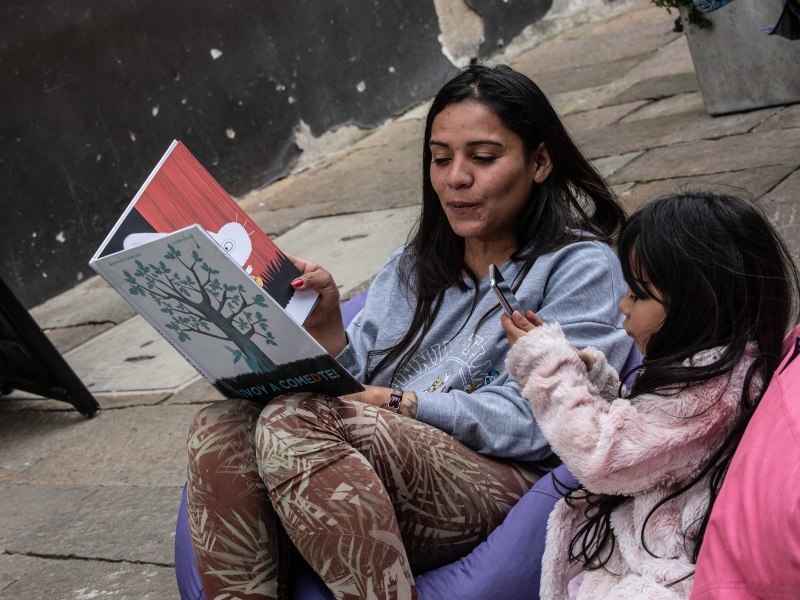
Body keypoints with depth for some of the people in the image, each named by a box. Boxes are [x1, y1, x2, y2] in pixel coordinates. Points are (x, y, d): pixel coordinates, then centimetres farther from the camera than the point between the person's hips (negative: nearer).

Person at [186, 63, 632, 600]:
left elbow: (536, 421, -8)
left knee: (294, 423, -30)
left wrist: (400, 404, -13)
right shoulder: (411, 269, 25)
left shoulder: (580, 267, 5)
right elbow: (358, 386, 15)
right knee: (221, 428, -21)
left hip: (502, 483, -6)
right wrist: (327, 329, -5)